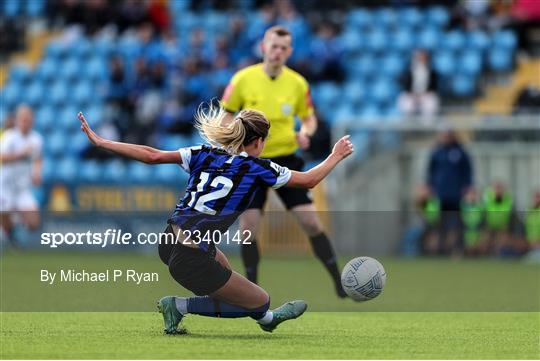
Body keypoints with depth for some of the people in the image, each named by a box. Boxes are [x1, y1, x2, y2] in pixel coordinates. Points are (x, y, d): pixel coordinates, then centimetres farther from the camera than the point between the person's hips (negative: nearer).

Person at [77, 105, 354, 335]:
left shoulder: (205, 155, 9)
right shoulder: (257, 168, -3)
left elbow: (152, 155, 4)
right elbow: (308, 180, 8)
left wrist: (100, 142, 7)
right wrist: (336, 156, 25)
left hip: (169, 244, 8)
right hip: (193, 261, -8)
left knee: (225, 271, 31)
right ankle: (180, 306, 8)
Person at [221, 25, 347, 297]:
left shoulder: (297, 83, 1)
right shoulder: (244, 79, -4)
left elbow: (310, 118, 13)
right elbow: (225, 116, 4)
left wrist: (305, 132, -9)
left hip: (285, 159, 1)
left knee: (311, 222, -8)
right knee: (248, 228, -6)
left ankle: (339, 282, 0)